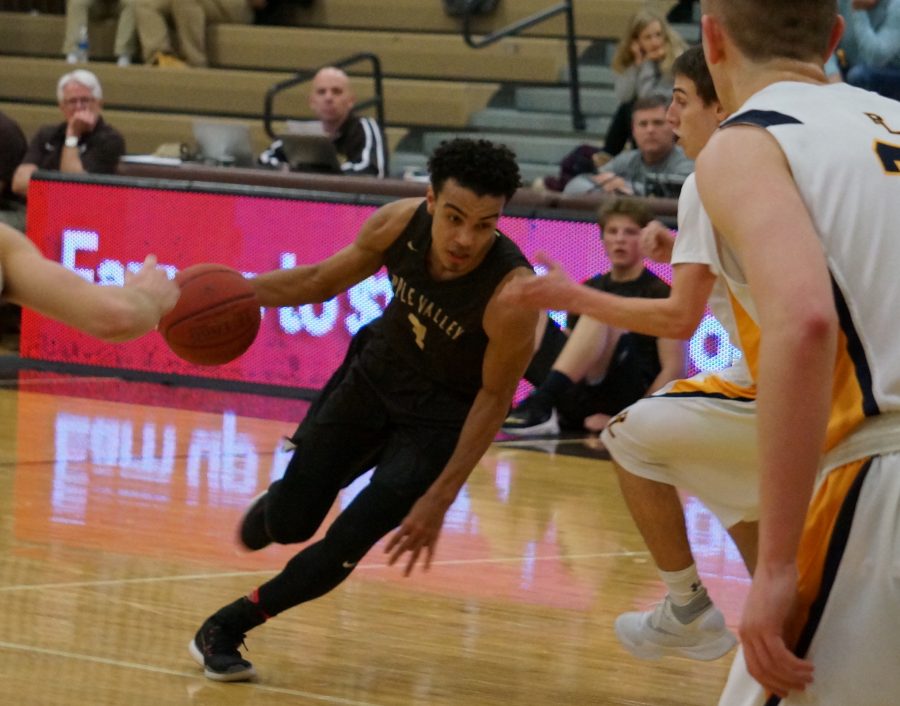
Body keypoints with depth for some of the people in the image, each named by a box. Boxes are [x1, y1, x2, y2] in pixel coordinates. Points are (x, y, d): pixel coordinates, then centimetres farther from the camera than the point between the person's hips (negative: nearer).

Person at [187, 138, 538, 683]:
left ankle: (226, 628, 8)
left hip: (442, 415, -3)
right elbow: (323, 279, -3)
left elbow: (494, 398, -20)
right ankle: (269, 512, 44)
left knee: (350, 541, -12)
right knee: (289, 522, 6)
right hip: (377, 371, 3)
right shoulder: (400, 224, -23)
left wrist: (440, 498, -19)